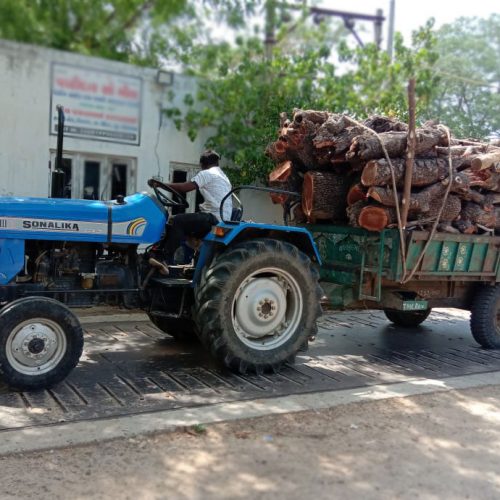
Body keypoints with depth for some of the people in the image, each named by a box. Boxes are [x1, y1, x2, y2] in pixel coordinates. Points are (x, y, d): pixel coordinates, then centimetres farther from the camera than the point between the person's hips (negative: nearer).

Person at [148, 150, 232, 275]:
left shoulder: (206, 174, -3)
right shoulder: (223, 176, 25)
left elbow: (185, 187, -12)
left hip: (214, 219, -9)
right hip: (222, 219, 9)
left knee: (178, 221, -17)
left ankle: (165, 261, -23)